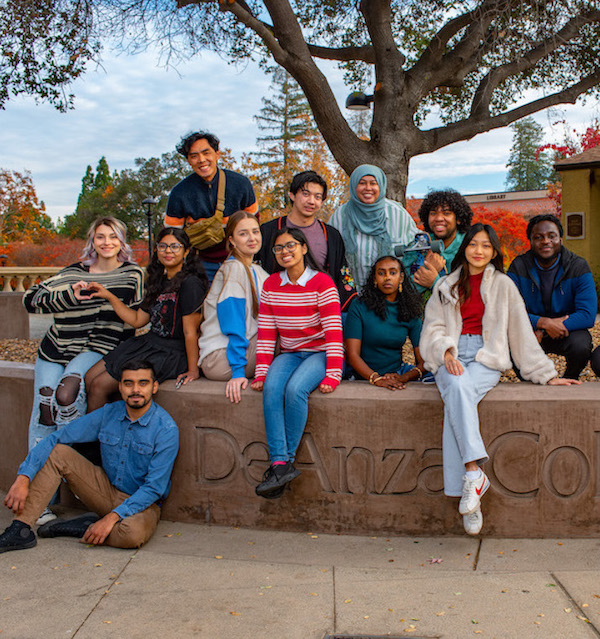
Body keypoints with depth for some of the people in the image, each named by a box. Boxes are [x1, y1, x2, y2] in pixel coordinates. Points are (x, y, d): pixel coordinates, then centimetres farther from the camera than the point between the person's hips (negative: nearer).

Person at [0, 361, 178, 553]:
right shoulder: (108, 414, -5)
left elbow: (154, 487, -20)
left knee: (133, 534, -40)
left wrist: (112, 517, -27)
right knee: (58, 452, -11)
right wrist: (23, 478, -18)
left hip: (142, 503, -4)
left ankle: (86, 527, -11)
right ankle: (21, 530, -14)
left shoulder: (166, 429, -19)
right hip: (107, 490, 5)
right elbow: (55, 439, -6)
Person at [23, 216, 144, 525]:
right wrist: (70, 296, -16)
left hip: (97, 351, -3)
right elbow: (31, 299, -3)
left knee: (66, 393, -31)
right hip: (54, 352, 3)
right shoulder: (74, 272, 8)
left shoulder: (132, 275, 6)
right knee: (43, 415, -10)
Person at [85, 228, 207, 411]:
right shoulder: (159, 280, 12)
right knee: (90, 378, 4)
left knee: (99, 386, -9)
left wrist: (193, 370, -15)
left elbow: (190, 332, -17)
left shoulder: (190, 284, -16)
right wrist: (108, 296, 10)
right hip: (148, 342, 9)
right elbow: (137, 320, 14)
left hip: (171, 353, -9)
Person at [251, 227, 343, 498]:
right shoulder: (271, 285, 8)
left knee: (295, 389, -32)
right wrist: (261, 373, -6)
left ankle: (285, 460, -18)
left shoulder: (322, 283, -7)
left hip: (320, 352, -4)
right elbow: (266, 333, 5)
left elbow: (333, 332, -13)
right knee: (271, 388, -28)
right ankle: (280, 464, -29)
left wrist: (332, 376, -21)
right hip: (289, 354, 4)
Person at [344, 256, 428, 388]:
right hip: (366, 379, -5)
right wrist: (376, 379, -26)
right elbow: (352, 354, -10)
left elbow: (424, 360, 0)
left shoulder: (410, 312, 6)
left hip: (399, 371, 5)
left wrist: (405, 377, -20)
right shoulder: (360, 307, -4)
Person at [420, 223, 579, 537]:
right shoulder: (445, 286, 19)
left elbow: (521, 332, 12)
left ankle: (468, 481, -34)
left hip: (487, 357, -1)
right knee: (458, 389, -35)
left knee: (456, 401, -34)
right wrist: (447, 352, -9)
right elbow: (433, 328, 12)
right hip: (450, 356, 1)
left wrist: (546, 374, 9)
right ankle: (474, 473, -39)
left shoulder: (503, 285, 14)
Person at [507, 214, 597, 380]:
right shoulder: (519, 267, -7)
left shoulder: (578, 266, -9)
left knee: (580, 346, -32)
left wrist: (542, 332, -25)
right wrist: (544, 322, -29)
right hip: (531, 331, 1)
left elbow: (588, 315, -18)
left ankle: (569, 381, 3)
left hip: (568, 331, 0)